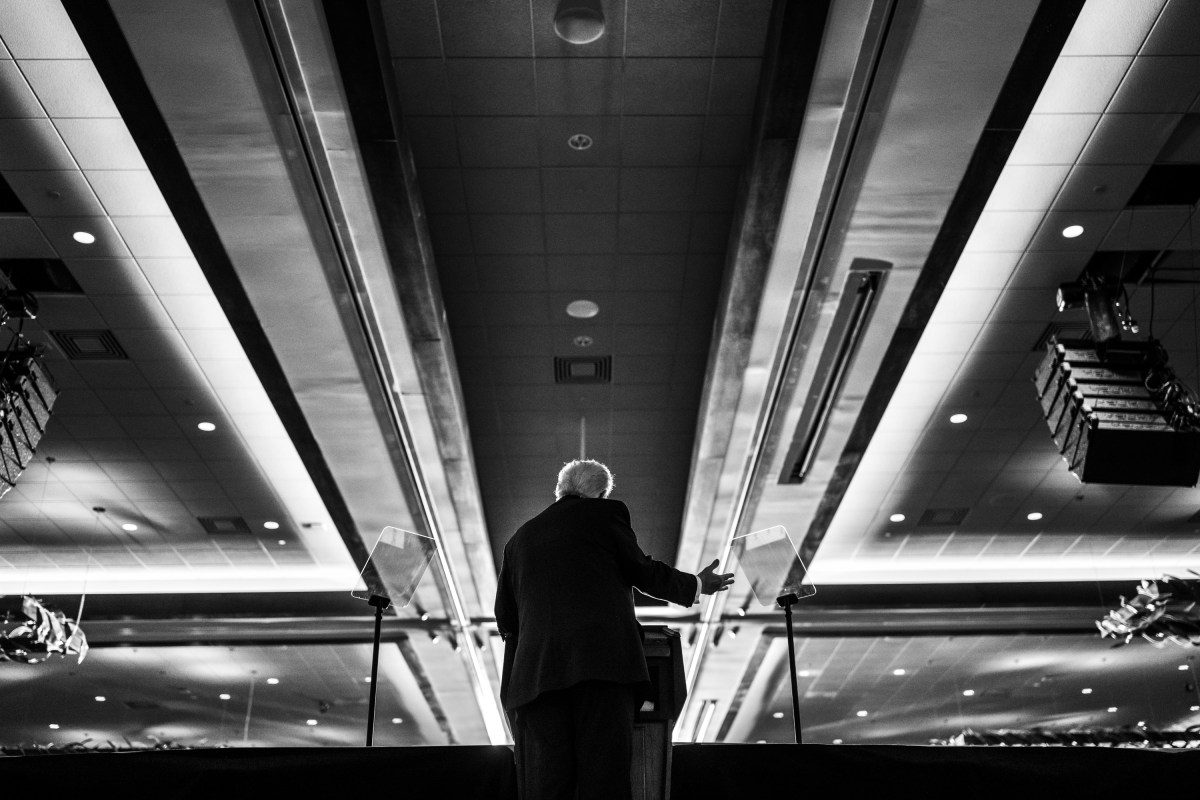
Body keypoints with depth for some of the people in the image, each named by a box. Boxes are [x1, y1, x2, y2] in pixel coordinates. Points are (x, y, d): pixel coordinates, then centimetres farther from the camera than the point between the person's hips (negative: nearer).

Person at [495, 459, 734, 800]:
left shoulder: (520, 537, 24)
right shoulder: (606, 514, 14)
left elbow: (505, 618, 22)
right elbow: (643, 571, 12)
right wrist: (697, 585, 27)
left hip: (537, 667, 3)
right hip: (604, 656, -3)